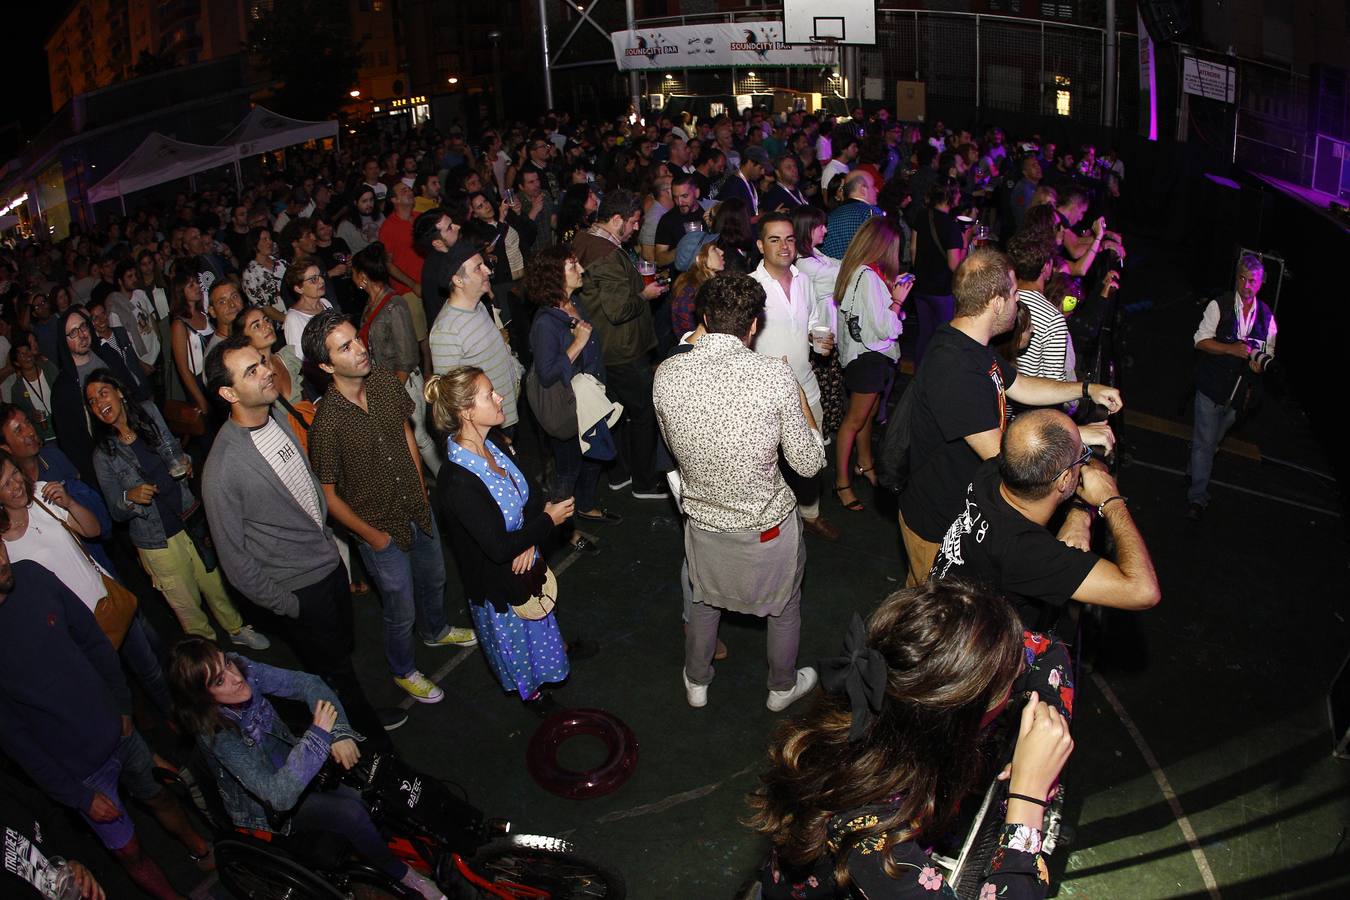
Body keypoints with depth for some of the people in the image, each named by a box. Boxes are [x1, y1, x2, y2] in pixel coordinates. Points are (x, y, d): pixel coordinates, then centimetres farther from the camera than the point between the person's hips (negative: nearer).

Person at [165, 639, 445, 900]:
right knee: (350, 813, -21)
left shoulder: (241, 668, -21)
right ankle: (404, 876, -2)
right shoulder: (216, 736, -35)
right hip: (268, 808, -6)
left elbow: (306, 683, -16)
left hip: (291, 759, 7)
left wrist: (339, 731, -31)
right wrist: (318, 735, -41)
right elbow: (280, 795, -39)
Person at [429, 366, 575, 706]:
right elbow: (499, 548, -32)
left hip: (526, 564, 7)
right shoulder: (457, 483, -36)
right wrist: (549, 520, -20)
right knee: (514, 645, 22)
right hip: (498, 584, -7)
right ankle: (530, 693, 50)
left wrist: (530, 541, -16)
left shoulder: (491, 445, -10)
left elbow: (532, 494, 1)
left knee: (538, 627, 32)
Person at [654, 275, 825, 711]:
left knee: (704, 600, 31)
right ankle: (782, 687, 48)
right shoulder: (776, 375, -24)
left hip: (702, 520, 3)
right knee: (784, 605, 26)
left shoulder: (667, 373, -15)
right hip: (767, 525, -2)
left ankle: (696, 682, 51)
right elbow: (809, 464, -14)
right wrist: (802, 403, 0)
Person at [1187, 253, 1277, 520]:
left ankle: (1196, 470, 41)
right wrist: (1232, 349, -23)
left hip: (1240, 390, 4)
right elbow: (1201, 340, -10)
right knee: (1205, 441, -4)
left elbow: (1269, 351, 13)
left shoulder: (1267, 316, 4)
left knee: (1213, 440, 19)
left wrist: (1261, 363, -10)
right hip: (1212, 386, -4)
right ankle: (1197, 497, 3)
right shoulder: (1219, 306, -8)